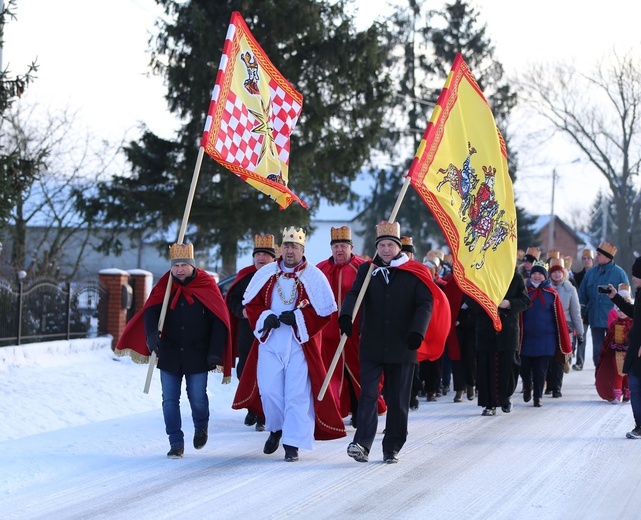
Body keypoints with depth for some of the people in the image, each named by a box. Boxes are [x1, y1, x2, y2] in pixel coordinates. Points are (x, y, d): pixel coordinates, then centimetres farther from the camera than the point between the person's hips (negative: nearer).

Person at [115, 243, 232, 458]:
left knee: (198, 399, 0)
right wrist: (152, 334, -29)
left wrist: (215, 352, -9)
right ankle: (176, 444, 10)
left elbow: (220, 321, -3)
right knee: (170, 400, 0)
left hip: (197, 355, -2)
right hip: (169, 355, 2)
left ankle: (201, 427, 33)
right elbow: (150, 310, -9)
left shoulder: (207, 286, -3)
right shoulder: (165, 287, 2)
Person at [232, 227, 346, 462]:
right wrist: (264, 318, -8)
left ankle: (292, 443, 0)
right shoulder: (266, 273, 7)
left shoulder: (314, 276, -2)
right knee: (268, 390, 0)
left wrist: (298, 318, -14)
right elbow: (250, 303, 11)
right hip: (269, 342, 3)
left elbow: (325, 312, -3)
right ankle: (276, 429, 26)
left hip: (300, 344, -2)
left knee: (297, 393, -6)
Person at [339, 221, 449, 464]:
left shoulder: (414, 273, 3)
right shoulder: (367, 270, 7)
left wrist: (418, 331, -20)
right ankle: (362, 443, -14)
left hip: (402, 348, 0)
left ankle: (392, 448, 13)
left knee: (398, 401, 5)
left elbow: (426, 303, -3)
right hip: (371, 347, 0)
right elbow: (354, 294, -5)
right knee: (368, 395, -9)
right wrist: (346, 315, -27)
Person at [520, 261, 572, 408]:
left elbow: (559, 318, 1)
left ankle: (538, 397, 15)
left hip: (545, 339, -1)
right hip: (526, 338, 1)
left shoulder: (551, 294, 1)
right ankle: (527, 387, 33)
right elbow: (517, 316, 2)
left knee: (540, 370, 2)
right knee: (524, 368, 4)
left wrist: (565, 344, -2)